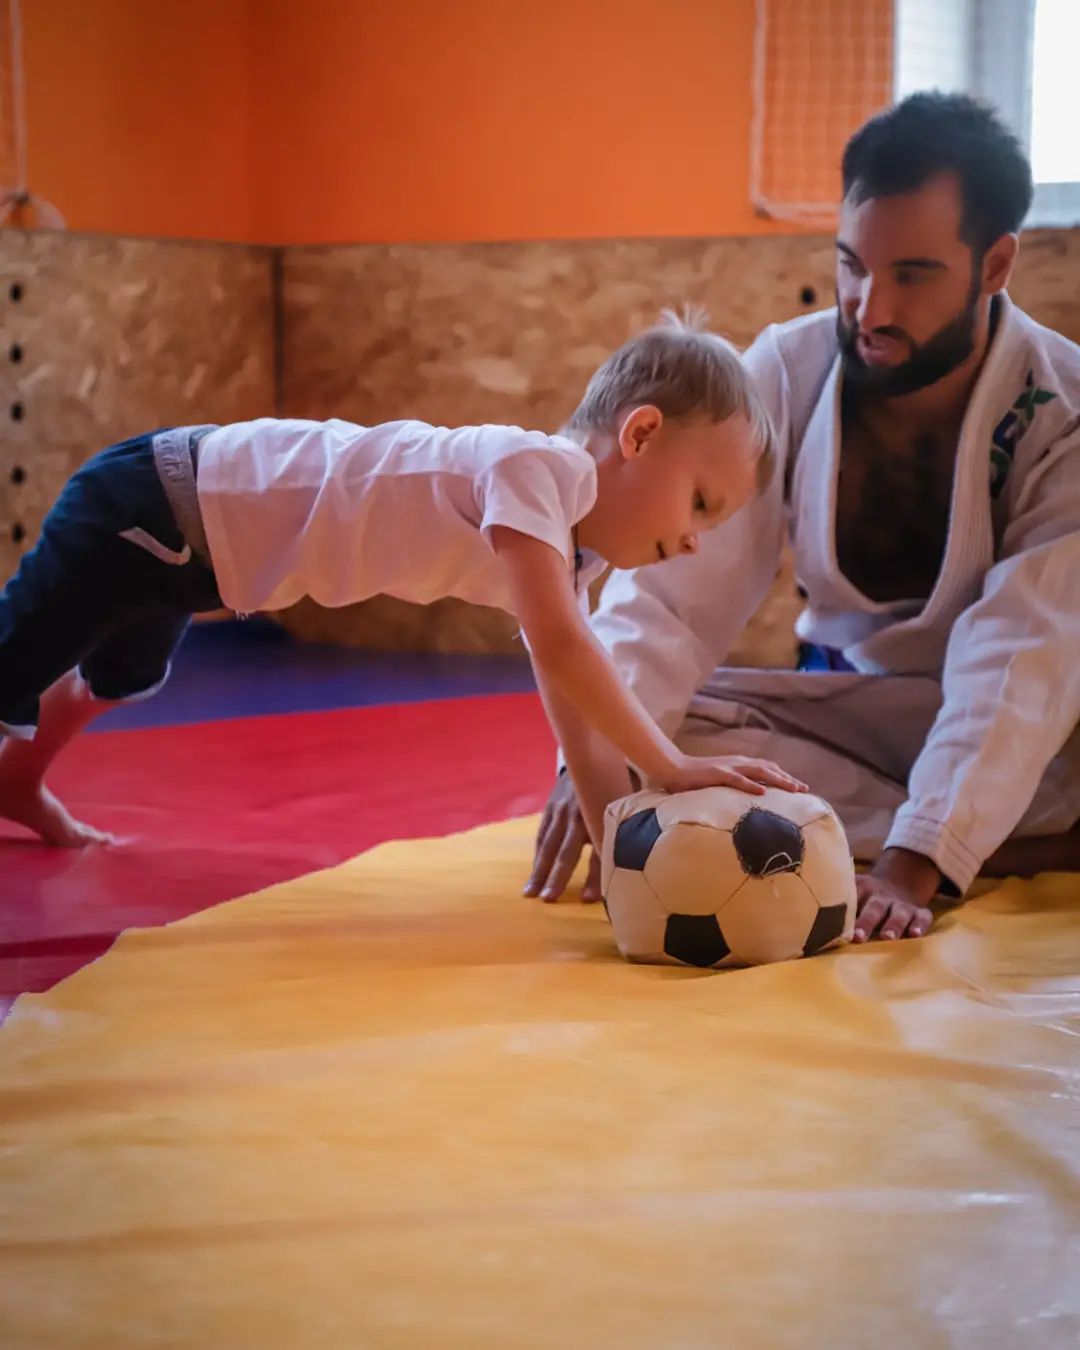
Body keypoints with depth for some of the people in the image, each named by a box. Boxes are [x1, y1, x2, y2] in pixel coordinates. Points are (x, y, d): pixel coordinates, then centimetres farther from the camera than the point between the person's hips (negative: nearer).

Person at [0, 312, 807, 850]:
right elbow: (558, 644, -39)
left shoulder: (571, 535, -2)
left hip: (197, 525, 10)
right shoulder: (542, 467, -30)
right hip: (154, 509, -10)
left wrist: (602, 807, -1)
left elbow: (560, 672, 6)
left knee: (125, 677, 35)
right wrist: (671, 769, -38)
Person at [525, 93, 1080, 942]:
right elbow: (674, 584, -21)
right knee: (659, 731, -27)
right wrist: (596, 764, -38)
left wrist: (917, 864, -43)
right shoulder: (786, 372, -13)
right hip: (851, 708, 4)